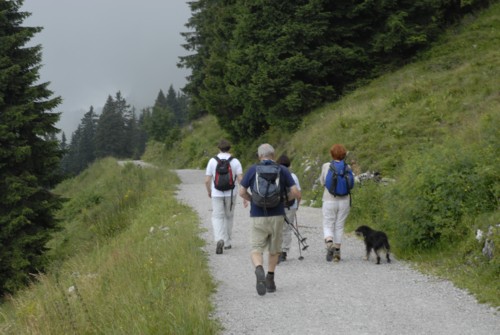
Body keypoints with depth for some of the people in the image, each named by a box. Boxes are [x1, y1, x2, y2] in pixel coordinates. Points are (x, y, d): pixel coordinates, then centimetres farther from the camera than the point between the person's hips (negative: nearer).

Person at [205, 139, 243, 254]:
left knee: (217, 218, 3)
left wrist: (209, 192, 13)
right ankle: (227, 243, 25)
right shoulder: (235, 161, -3)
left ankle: (220, 240, -22)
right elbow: (241, 179, -12)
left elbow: (207, 180, -5)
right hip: (231, 194, 1)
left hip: (217, 194, -1)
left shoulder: (212, 161, -4)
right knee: (229, 217, 19)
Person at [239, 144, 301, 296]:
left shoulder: (252, 169, 1)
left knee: (256, 250, 0)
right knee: (274, 249, 20)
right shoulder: (282, 170, 1)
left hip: (258, 216, -1)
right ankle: (270, 279, 23)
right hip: (277, 216, 1)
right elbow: (296, 193, -4)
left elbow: (242, 192, 2)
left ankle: (259, 270, -29)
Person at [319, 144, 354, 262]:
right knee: (339, 226, 12)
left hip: (329, 200, -2)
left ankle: (329, 243, -21)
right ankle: (337, 251, 13)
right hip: (344, 200, 2)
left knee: (328, 225, 6)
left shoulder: (326, 166, -6)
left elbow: (322, 182, 6)